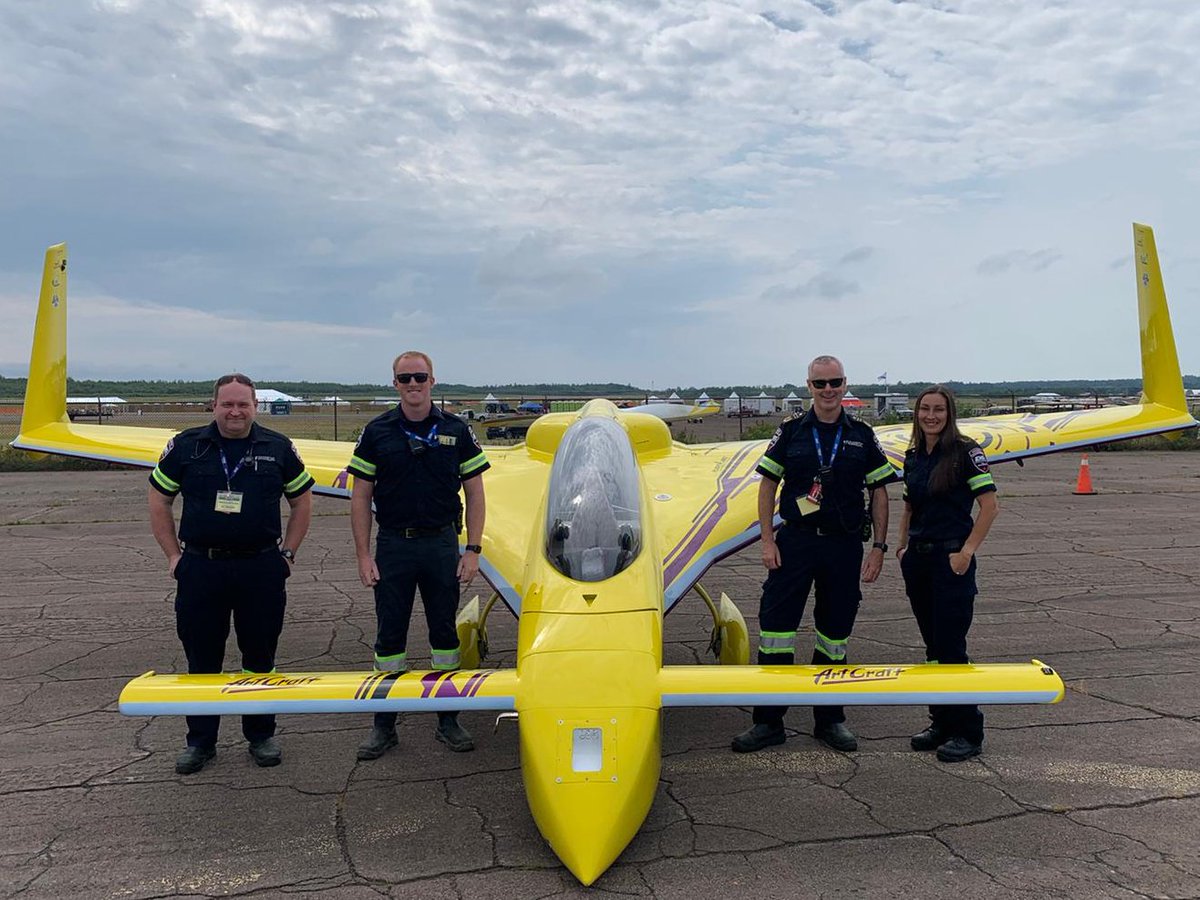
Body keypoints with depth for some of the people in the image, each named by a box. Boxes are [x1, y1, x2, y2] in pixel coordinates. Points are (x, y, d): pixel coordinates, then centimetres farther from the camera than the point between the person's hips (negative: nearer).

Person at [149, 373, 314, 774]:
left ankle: (261, 736, 24)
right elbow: (159, 501, 9)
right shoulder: (185, 446, 2)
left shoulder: (278, 448, 3)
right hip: (200, 569, 0)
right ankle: (200, 741, 23)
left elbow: (302, 501, 11)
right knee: (201, 659, 8)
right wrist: (173, 554, 4)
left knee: (260, 655, 9)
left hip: (262, 569, 0)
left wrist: (286, 553, 5)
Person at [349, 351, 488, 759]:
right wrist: (363, 554, -4)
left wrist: (473, 550, -3)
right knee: (389, 635, 7)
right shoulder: (377, 432, 0)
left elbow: (474, 492, 3)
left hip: (442, 544, 1)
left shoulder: (456, 430, 1)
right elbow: (361, 496, 1)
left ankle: (448, 720, 22)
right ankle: (384, 725, 18)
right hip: (392, 545, 0)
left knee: (445, 632, 9)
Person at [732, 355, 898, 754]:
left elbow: (879, 493, 8)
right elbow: (767, 485, 4)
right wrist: (767, 540, -4)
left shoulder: (862, 436, 6)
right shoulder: (791, 431, 3)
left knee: (835, 634, 10)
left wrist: (878, 548, 1)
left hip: (845, 546, 1)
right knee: (775, 627, -4)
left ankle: (829, 718, 24)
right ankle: (769, 721, 8)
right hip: (795, 541, -1)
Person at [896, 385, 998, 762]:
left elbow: (989, 506, -12)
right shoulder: (913, 457, 10)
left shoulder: (964, 451, -8)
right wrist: (903, 546, 8)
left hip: (951, 558, -6)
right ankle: (942, 723, 23)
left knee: (950, 646, -5)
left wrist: (967, 551, -16)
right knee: (933, 646, 12)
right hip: (918, 559, 6)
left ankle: (968, 733, 7)